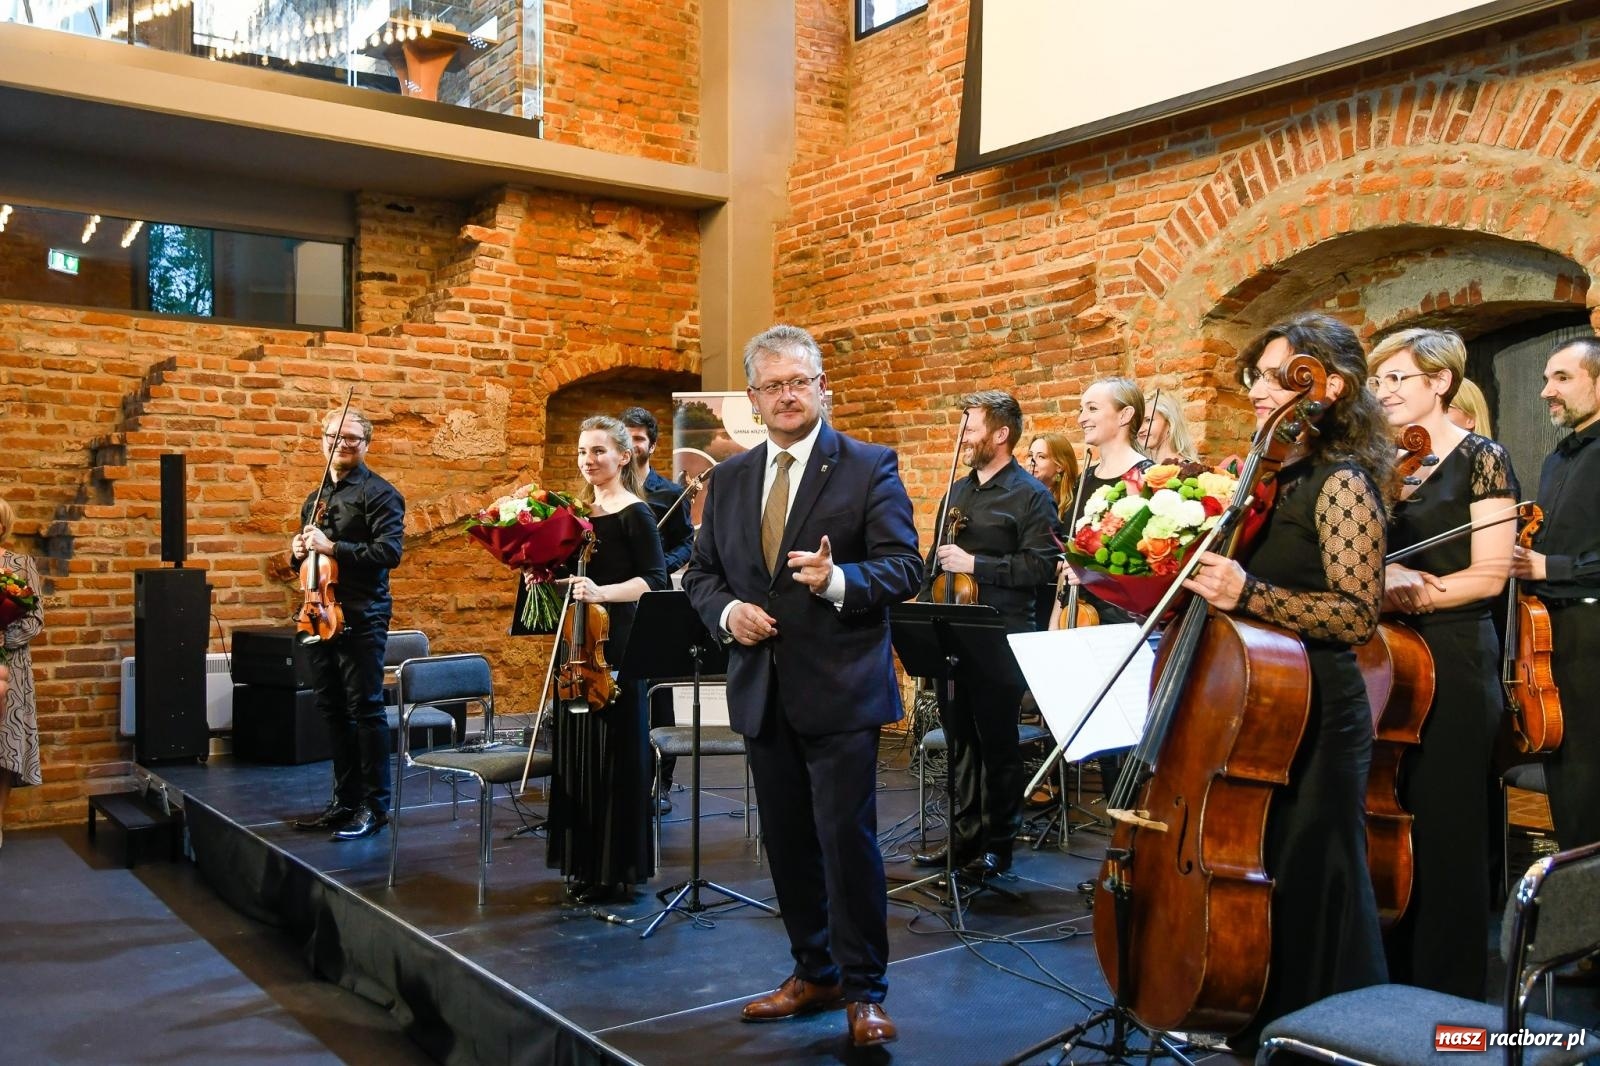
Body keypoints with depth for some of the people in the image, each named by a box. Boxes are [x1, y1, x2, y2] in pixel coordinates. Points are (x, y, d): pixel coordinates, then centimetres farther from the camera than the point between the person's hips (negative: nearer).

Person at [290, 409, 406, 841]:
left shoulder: (379, 493, -5)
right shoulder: (316, 498, 19)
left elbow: (389, 552, -17)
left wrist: (333, 548, -21)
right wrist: (299, 552, 5)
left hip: (361, 618, -8)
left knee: (365, 709, -5)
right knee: (333, 712, 12)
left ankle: (374, 805, 2)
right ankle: (345, 800, 21)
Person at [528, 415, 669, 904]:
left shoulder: (634, 513, -7)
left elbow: (655, 579, -15)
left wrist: (602, 593, -28)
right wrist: (545, 578, 0)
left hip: (615, 644, -7)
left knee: (614, 754, -3)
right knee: (575, 751, 11)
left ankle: (618, 868, 8)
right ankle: (584, 863, 22)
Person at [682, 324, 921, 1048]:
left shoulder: (870, 468, -4)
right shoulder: (729, 479, 11)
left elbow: (904, 569, -10)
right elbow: (701, 572, 15)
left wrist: (837, 579, -28)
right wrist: (726, 609, -7)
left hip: (840, 689, -5)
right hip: (762, 689, 5)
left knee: (847, 838, -3)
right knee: (787, 841, 14)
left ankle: (864, 992, 13)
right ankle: (814, 973, 31)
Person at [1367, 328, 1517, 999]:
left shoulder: (1481, 459, -4)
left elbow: (1490, 574, -11)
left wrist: (1405, 594, -17)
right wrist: (1383, 582, -12)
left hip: (1453, 657, -5)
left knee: (1445, 824, 1)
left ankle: (1447, 988, 15)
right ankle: (1391, 975, 20)